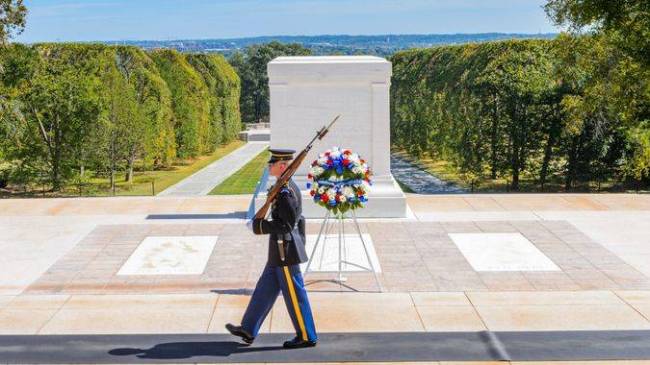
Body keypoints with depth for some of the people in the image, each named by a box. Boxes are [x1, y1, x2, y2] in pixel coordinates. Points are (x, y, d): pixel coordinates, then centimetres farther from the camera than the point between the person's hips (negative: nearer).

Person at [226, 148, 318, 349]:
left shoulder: (285, 191, -20)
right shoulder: (288, 187, 11)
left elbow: (287, 224, -24)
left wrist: (258, 226, -16)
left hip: (285, 251, -10)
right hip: (281, 251, 10)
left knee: (294, 294, 0)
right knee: (265, 289, 15)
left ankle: (306, 336, 11)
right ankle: (248, 330, 23)